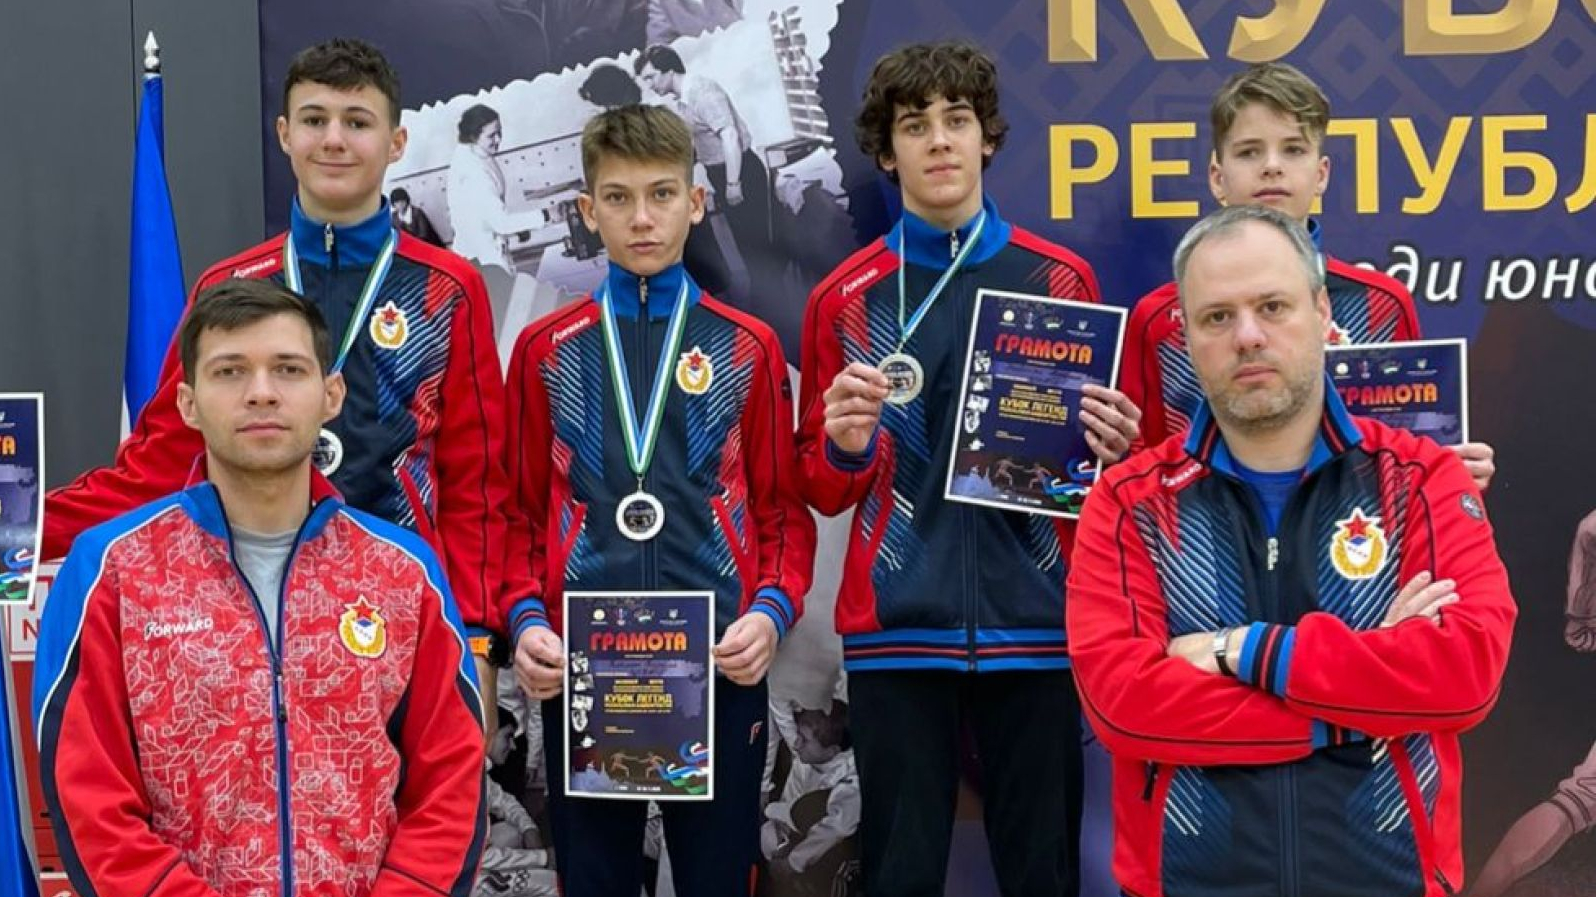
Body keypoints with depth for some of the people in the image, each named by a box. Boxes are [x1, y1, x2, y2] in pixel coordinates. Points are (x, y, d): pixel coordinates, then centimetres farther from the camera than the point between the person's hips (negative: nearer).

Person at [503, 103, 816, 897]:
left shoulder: (748, 349, 6)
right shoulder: (545, 350, 7)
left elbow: (783, 508, 6)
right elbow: (523, 512, 9)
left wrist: (773, 609, -10)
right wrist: (523, 620, -6)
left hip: (720, 661, 0)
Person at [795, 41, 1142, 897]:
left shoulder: (1062, 280, 5)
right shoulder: (845, 298, 5)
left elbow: (1097, 449, 14)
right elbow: (822, 492, 10)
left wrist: (1110, 449, -8)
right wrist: (843, 447, -11)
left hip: (1035, 619, 0)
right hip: (897, 624, 0)